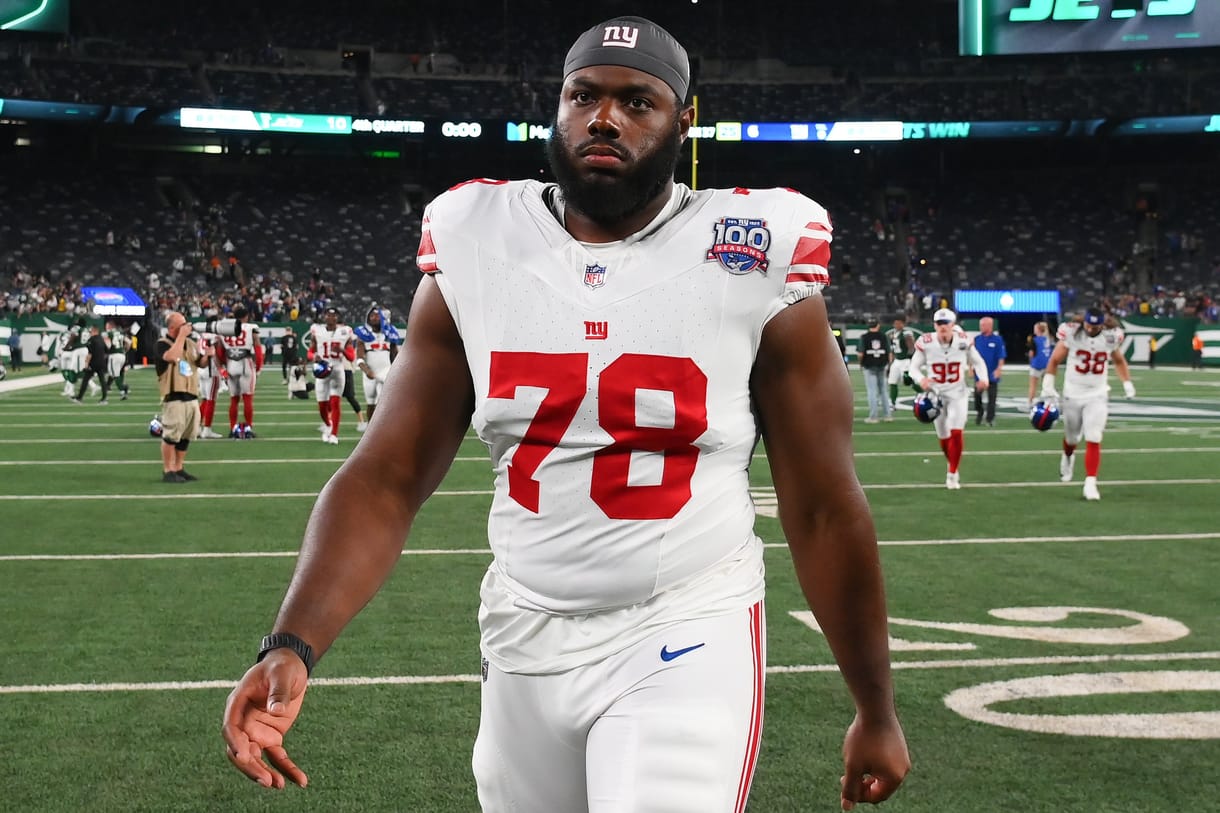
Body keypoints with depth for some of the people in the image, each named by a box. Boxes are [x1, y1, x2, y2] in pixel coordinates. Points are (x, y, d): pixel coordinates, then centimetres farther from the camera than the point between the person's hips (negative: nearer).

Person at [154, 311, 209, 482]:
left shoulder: (190, 343, 15)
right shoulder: (161, 345, -7)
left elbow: (201, 363, 19)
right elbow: (171, 357, -27)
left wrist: (206, 355, -3)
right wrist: (181, 336, -20)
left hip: (192, 396, 7)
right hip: (173, 397, -7)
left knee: (185, 436, 12)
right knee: (171, 436, -7)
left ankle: (179, 469, 22)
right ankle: (168, 472, -2)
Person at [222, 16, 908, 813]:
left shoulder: (752, 268, -7)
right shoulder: (476, 254, 0)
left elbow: (824, 508, -2)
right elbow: (387, 478, -4)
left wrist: (877, 712, 4)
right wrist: (293, 645, -19)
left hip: (687, 644, -3)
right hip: (524, 645, 4)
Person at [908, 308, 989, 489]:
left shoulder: (963, 342, -12)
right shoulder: (926, 344, -15)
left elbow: (978, 362, 3)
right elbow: (914, 367, -6)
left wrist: (983, 378, -15)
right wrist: (920, 379, -28)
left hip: (957, 394, -1)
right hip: (936, 395, 1)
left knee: (956, 433, -15)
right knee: (944, 438, 10)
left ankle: (952, 474, -1)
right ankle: (953, 465, 37)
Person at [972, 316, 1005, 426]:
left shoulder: (997, 339, -6)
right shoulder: (977, 339, 4)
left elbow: (1001, 357, -7)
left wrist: (999, 369, -16)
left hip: (992, 374, -3)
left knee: (991, 397, 3)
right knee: (977, 394, 4)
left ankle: (990, 418, 10)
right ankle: (979, 414, 24)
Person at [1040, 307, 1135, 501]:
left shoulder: (1110, 337, -7)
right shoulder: (1072, 334, -15)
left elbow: (1119, 361, 14)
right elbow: (1054, 361, -3)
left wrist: (1127, 383, 7)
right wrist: (1048, 386, -8)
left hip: (1097, 396, 0)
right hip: (1073, 394, 0)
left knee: (1093, 440, -12)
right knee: (1072, 437, 17)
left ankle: (1090, 483, -11)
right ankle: (1068, 458, 51)